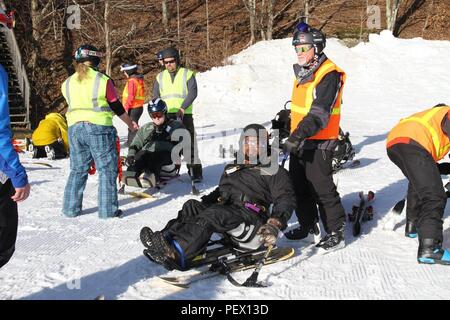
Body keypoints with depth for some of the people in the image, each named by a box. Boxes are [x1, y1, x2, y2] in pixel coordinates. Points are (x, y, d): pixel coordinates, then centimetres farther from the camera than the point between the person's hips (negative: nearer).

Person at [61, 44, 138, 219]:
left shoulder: (67, 83, 5)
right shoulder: (103, 80, -7)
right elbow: (117, 107, 0)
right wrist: (131, 123, 13)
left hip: (74, 128, 5)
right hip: (99, 128, -5)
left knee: (78, 170, 15)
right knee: (107, 170, 4)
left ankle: (71, 208, 19)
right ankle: (108, 209, 3)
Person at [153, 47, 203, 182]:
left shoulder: (187, 74, 4)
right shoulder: (160, 77, 15)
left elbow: (193, 92, -7)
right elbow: (156, 96, 13)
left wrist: (183, 108, -19)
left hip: (184, 115, -3)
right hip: (165, 116, 3)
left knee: (189, 143, -4)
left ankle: (195, 171, 2)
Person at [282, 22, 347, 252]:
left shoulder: (329, 75, -17)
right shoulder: (303, 72, 12)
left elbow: (319, 114, -27)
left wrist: (298, 136, -34)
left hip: (318, 142, -9)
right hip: (299, 141, 9)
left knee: (321, 188, -5)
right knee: (299, 186, 16)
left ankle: (336, 233, 7)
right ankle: (308, 226, 31)